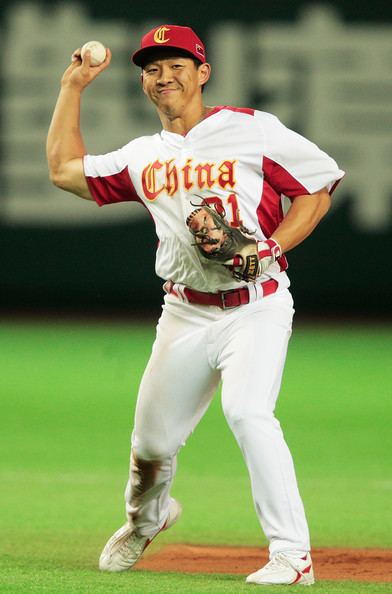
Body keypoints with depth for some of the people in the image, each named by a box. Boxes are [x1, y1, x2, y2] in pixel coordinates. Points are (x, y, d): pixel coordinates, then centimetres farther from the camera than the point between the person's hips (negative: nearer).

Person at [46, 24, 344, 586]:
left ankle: (293, 555, -24)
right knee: (152, 438, 8)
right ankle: (145, 518, 43)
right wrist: (73, 87, 19)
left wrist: (271, 248, -13)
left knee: (247, 412, -27)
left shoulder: (252, 129, -3)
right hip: (186, 314, 5)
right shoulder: (144, 156, 11)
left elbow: (320, 184, -1)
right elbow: (64, 169, 20)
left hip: (256, 306, -5)